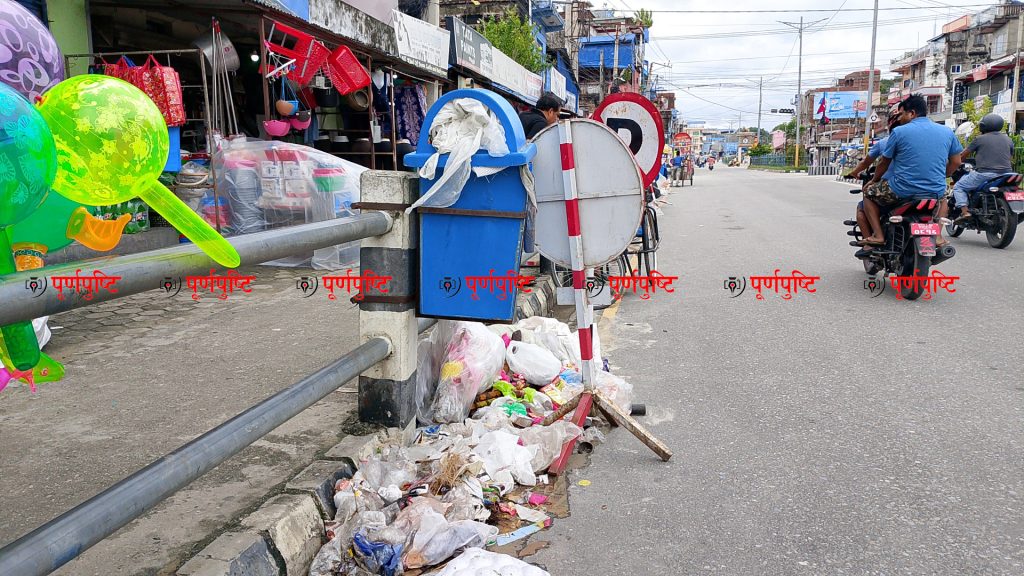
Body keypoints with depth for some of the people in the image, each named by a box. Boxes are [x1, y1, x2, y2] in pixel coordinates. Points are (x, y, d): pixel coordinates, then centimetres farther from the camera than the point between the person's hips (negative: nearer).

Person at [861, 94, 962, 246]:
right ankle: (938, 236, 22)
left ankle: (878, 235, 6)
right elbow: (956, 162, 13)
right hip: (934, 193, 4)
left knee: (869, 191, 19)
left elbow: (884, 163, 4)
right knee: (942, 195, 40)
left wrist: (873, 180, 22)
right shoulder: (947, 132, 8)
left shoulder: (899, 132, -4)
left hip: (902, 192, -4)